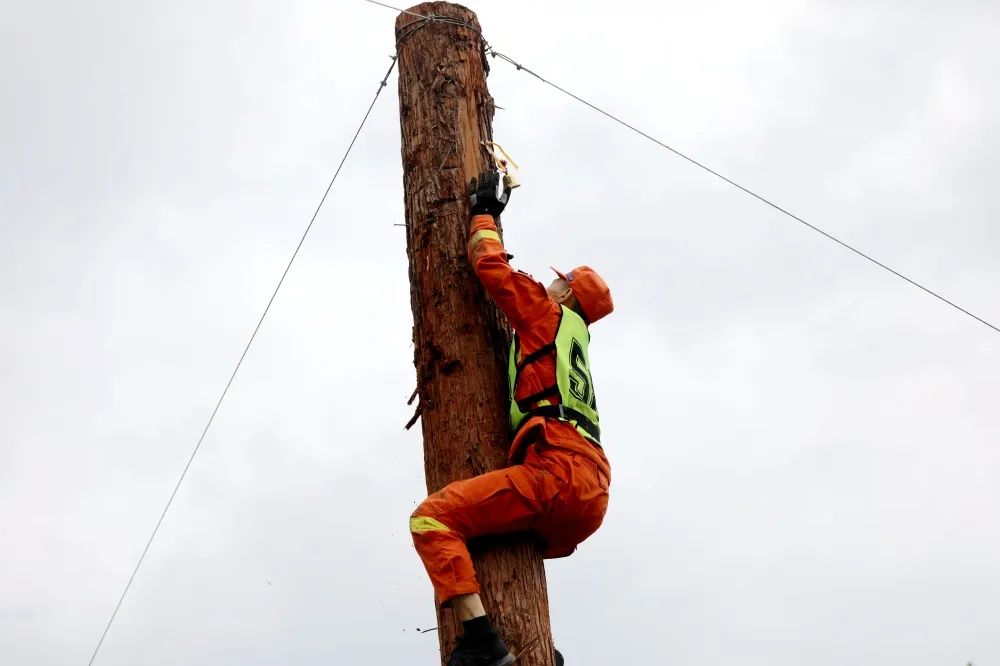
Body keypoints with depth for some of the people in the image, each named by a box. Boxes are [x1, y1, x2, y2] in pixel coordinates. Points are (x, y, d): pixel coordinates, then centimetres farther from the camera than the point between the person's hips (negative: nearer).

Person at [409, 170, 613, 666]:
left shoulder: (549, 313, 13)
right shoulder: (573, 340, 34)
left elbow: (491, 267, 9)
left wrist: (484, 213, 25)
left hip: (557, 472, -9)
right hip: (591, 496, 9)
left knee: (432, 518, -18)